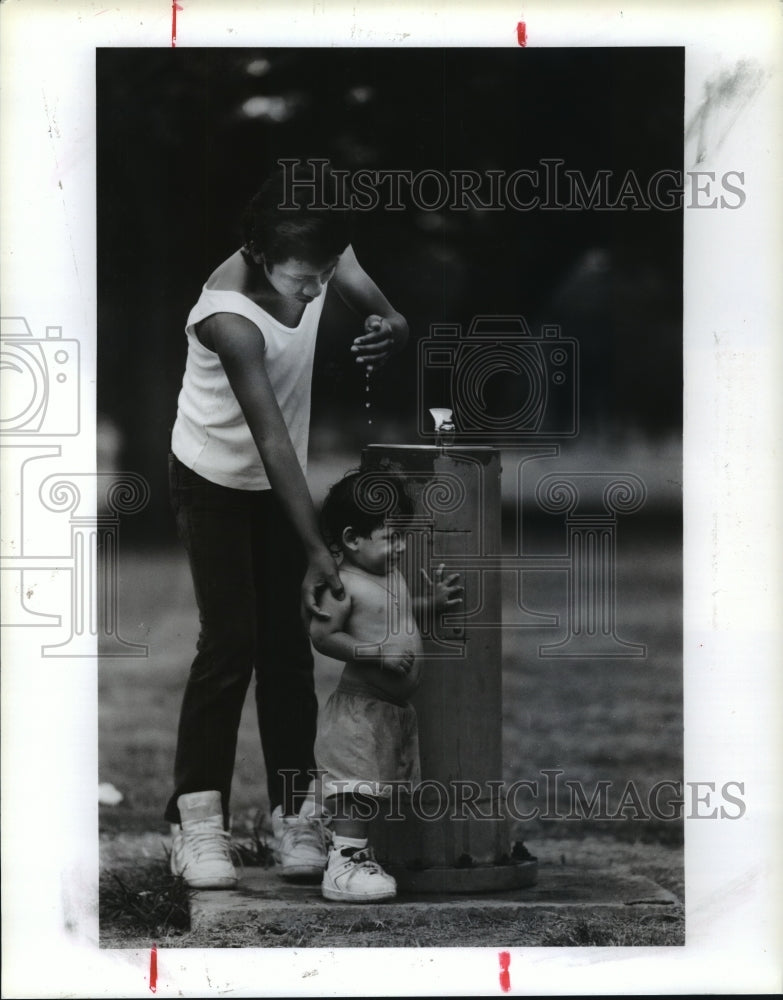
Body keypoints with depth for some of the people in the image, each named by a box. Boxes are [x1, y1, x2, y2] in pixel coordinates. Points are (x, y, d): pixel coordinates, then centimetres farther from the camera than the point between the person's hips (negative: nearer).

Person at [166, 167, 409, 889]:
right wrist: (317, 550, -35)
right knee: (230, 644, -11)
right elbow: (272, 439, -35)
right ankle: (198, 820, -6)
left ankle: (293, 812, 8)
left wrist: (388, 334, -32)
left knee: (288, 644, 4)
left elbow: (390, 319, -6)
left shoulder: (323, 255, -17)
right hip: (216, 480, -6)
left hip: (279, 479, 6)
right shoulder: (230, 316, -35)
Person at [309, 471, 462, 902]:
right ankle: (343, 865, -8)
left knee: (371, 793, 15)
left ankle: (359, 856, 24)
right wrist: (378, 652, -25)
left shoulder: (392, 576, 12)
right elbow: (323, 635, -20)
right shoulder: (344, 585, -15)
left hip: (395, 710, 9)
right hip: (359, 708, -9)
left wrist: (431, 602, 15)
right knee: (355, 792, -10)